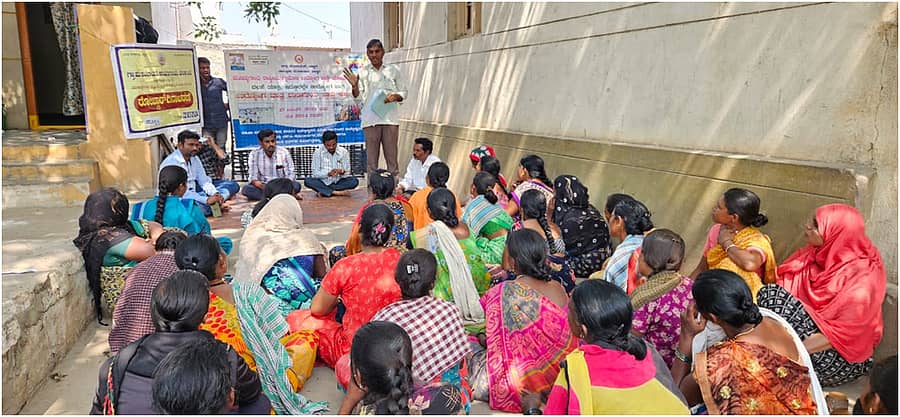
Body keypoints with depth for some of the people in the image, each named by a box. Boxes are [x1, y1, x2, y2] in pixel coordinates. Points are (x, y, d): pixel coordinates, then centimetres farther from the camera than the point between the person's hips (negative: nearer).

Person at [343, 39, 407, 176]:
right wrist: (354, 86, -12)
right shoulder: (362, 72, 9)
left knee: (391, 154, 0)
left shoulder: (394, 70, 9)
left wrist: (395, 96, -8)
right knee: (371, 156, 1)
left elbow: (403, 92, 13)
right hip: (370, 119, 0)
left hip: (390, 118, 0)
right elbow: (359, 98, 7)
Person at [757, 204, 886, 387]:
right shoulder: (820, 253, -1)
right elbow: (787, 285, -3)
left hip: (842, 356, -6)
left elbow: (841, 333, -24)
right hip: (809, 327, 6)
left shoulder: (861, 276, -20)